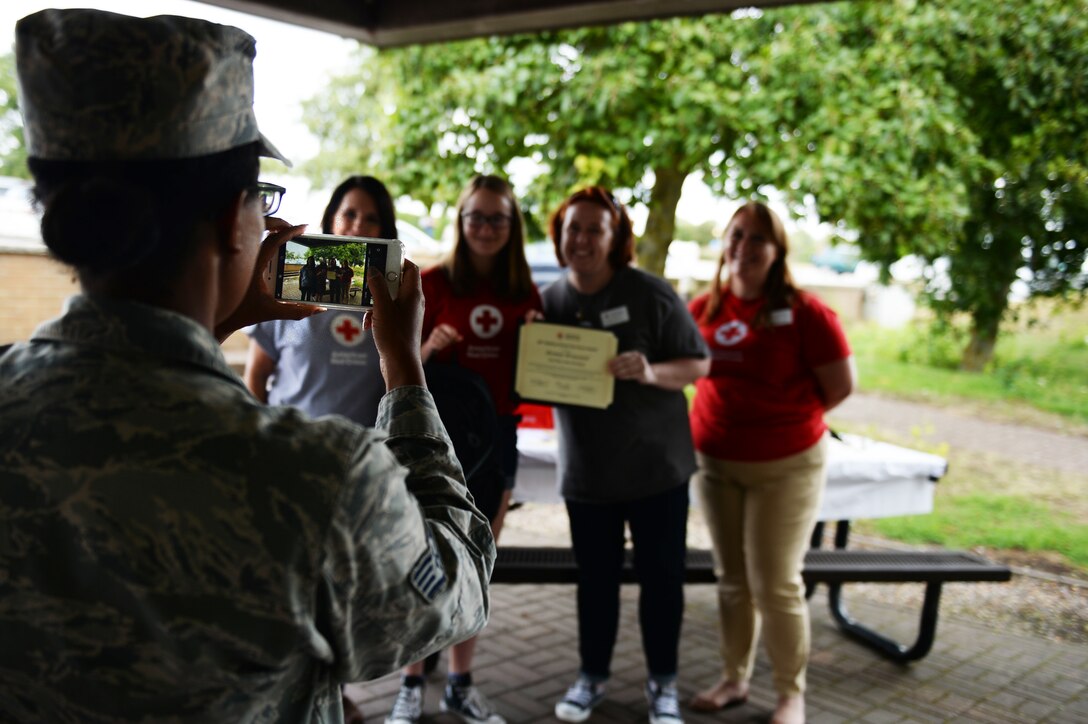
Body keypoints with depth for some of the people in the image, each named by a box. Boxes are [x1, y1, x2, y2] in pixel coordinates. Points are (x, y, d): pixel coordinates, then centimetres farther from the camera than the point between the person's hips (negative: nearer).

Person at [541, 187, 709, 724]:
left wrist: (650, 372, -27)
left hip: (656, 463, -2)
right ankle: (592, 676, 32)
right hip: (585, 469, 2)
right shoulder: (549, 302, 0)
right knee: (595, 577, 13)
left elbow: (698, 364, -8)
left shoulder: (650, 293, -10)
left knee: (661, 576, 7)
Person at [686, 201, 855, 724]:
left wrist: (785, 421, 1)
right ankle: (734, 678, 31)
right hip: (714, 462, 4)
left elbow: (841, 385, -8)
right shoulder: (704, 308, 1)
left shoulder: (804, 312, -12)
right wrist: (742, 415, 4)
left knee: (776, 584, 0)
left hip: (785, 465, -4)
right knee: (731, 578, 15)